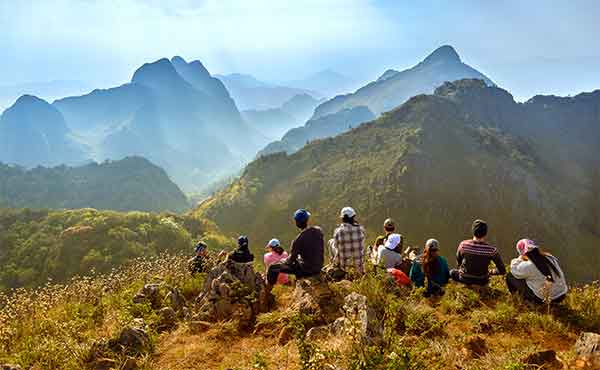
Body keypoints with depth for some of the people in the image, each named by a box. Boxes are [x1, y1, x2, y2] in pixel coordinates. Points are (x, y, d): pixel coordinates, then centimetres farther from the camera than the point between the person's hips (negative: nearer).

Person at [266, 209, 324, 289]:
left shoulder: (298, 240, -23)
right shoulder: (318, 230, -7)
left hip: (306, 270, -6)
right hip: (318, 267, 7)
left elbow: (290, 260, -15)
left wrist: (284, 260, 9)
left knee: (272, 267, 3)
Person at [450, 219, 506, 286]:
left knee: (452, 272, 32)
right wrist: (490, 272, 1)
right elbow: (502, 271, -17)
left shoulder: (463, 245, -21)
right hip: (482, 282, 1)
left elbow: (458, 261, -2)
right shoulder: (492, 250, -24)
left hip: (464, 279, -1)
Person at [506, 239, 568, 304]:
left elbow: (514, 271, -3)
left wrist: (519, 259, 9)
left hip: (542, 300, -6)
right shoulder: (550, 258, -7)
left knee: (510, 276, 3)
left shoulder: (528, 266, -24)